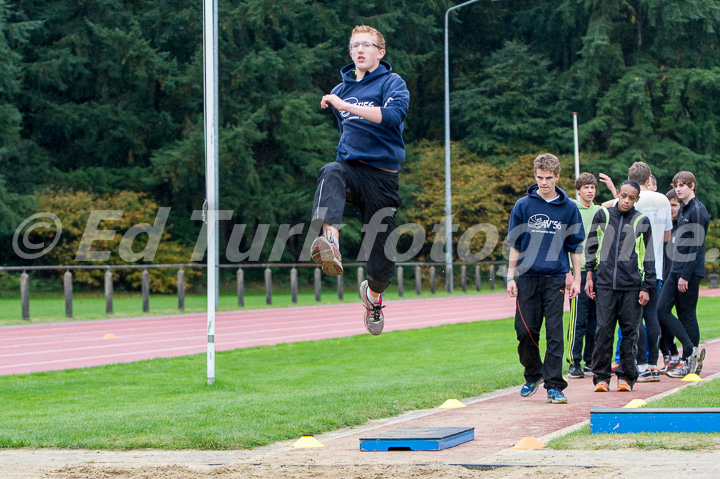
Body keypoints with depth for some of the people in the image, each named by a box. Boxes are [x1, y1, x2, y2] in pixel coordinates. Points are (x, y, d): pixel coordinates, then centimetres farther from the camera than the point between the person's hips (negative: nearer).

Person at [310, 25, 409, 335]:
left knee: (382, 250, 1)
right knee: (330, 174, -37)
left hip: (382, 177, -3)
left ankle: (373, 294, 37)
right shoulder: (341, 89, 17)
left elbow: (394, 114, -24)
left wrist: (346, 106, -27)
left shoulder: (392, 83, 0)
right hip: (350, 167, 3)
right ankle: (331, 244, -59)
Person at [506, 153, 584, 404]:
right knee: (525, 330, 1)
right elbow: (514, 244, 8)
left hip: (555, 277, -1)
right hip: (527, 276, 1)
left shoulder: (568, 208, 5)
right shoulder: (523, 205, 4)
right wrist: (511, 277, 3)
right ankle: (533, 375, 24)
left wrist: (576, 279, 6)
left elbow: (575, 246, 10)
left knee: (554, 333, -5)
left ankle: (554, 386, -2)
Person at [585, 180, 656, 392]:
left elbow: (647, 256, 7)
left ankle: (626, 376, 10)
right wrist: (590, 276, 9)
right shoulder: (602, 216, 8)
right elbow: (592, 247, 15)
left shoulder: (642, 221, 6)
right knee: (603, 331, -3)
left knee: (630, 332, 2)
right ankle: (601, 377, 4)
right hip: (605, 284, 0)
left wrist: (646, 287, 2)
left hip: (632, 286, 0)